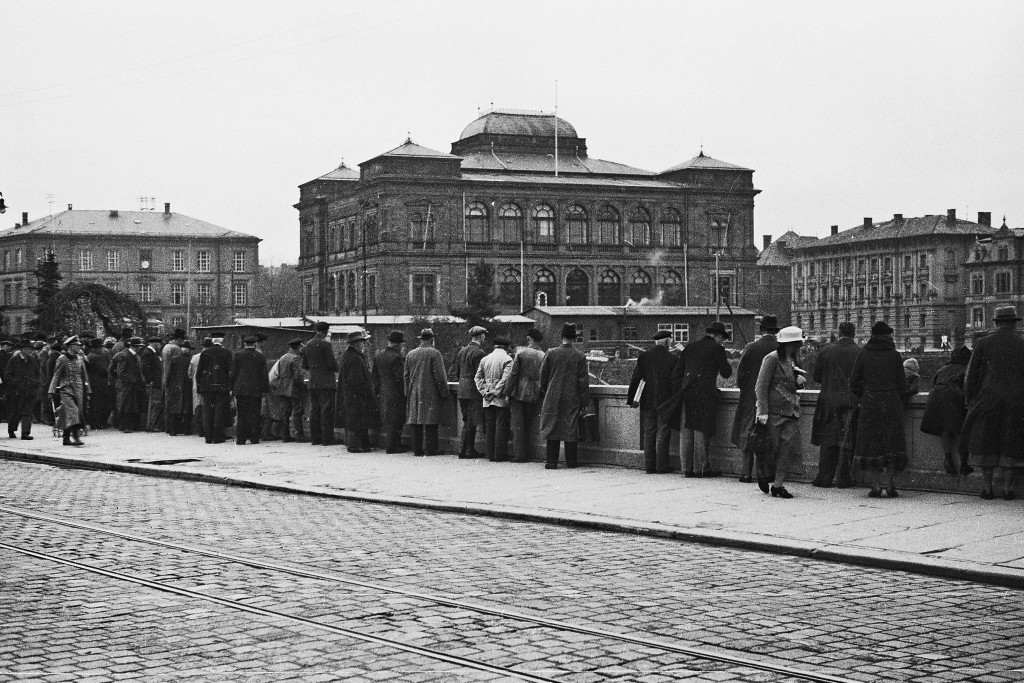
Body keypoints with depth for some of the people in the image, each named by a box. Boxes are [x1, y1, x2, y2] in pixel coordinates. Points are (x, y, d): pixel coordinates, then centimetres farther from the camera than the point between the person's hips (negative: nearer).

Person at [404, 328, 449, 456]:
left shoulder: (410, 354, 8)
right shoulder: (434, 354, -9)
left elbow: (405, 375, 11)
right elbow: (440, 376, -11)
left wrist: (408, 393, 18)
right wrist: (444, 393, -5)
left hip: (414, 393, 5)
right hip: (431, 393, -5)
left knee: (416, 422, 7)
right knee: (430, 422, -2)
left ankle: (417, 448, 10)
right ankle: (431, 448, -2)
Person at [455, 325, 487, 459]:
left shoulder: (462, 351, 11)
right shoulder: (479, 352, -13)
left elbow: (457, 373, 17)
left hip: (462, 391, 8)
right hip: (473, 391, -8)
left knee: (468, 421, 13)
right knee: (471, 422, -3)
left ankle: (469, 449, 15)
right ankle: (468, 450, 0)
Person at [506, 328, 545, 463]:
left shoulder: (521, 353, -7)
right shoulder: (543, 356, 0)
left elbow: (513, 374, -7)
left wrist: (509, 392, 0)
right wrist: (541, 394, 12)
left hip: (519, 393, -3)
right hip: (534, 396, 3)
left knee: (518, 425, 2)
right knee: (531, 425, 10)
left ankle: (519, 454, 0)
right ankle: (529, 455, 10)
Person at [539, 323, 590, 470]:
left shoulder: (550, 353, -2)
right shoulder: (580, 357, -5)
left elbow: (543, 375, 4)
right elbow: (584, 381, -4)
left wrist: (544, 392, 18)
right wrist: (584, 403, 1)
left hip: (553, 398, 1)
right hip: (572, 400, -1)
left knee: (552, 427, 5)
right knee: (571, 429, 6)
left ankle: (551, 461, 4)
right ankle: (571, 461, 9)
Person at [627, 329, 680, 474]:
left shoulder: (644, 356, 1)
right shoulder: (671, 358, -7)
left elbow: (635, 378, 1)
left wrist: (631, 399, 5)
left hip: (648, 401, 3)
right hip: (665, 400, -3)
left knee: (649, 432, 8)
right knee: (663, 433, 3)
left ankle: (649, 466, 8)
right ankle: (661, 466, 2)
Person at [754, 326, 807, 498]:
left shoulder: (792, 360, 16)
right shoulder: (772, 359, -9)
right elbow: (761, 387, -13)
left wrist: (801, 380, 3)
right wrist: (762, 411, -20)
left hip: (791, 412, 7)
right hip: (774, 411, -7)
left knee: (789, 448, -3)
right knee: (773, 447, -3)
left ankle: (778, 485, 2)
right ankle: (763, 473, 25)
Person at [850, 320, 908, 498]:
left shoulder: (864, 354, 1)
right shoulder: (894, 355, -1)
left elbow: (854, 382, 1)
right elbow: (902, 384, 0)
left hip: (870, 403, 0)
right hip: (892, 402, 0)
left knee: (872, 443, 5)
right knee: (892, 442, 6)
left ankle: (876, 486, 2)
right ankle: (891, 484, 2)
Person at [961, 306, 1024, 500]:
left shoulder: (983, 344, -2)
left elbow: (971, 376, 0)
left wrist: (970, 400, 9)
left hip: (988, 401, 0)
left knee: (986, 443, 10)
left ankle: (988, 488, 11)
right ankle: (1007, 488, 7)